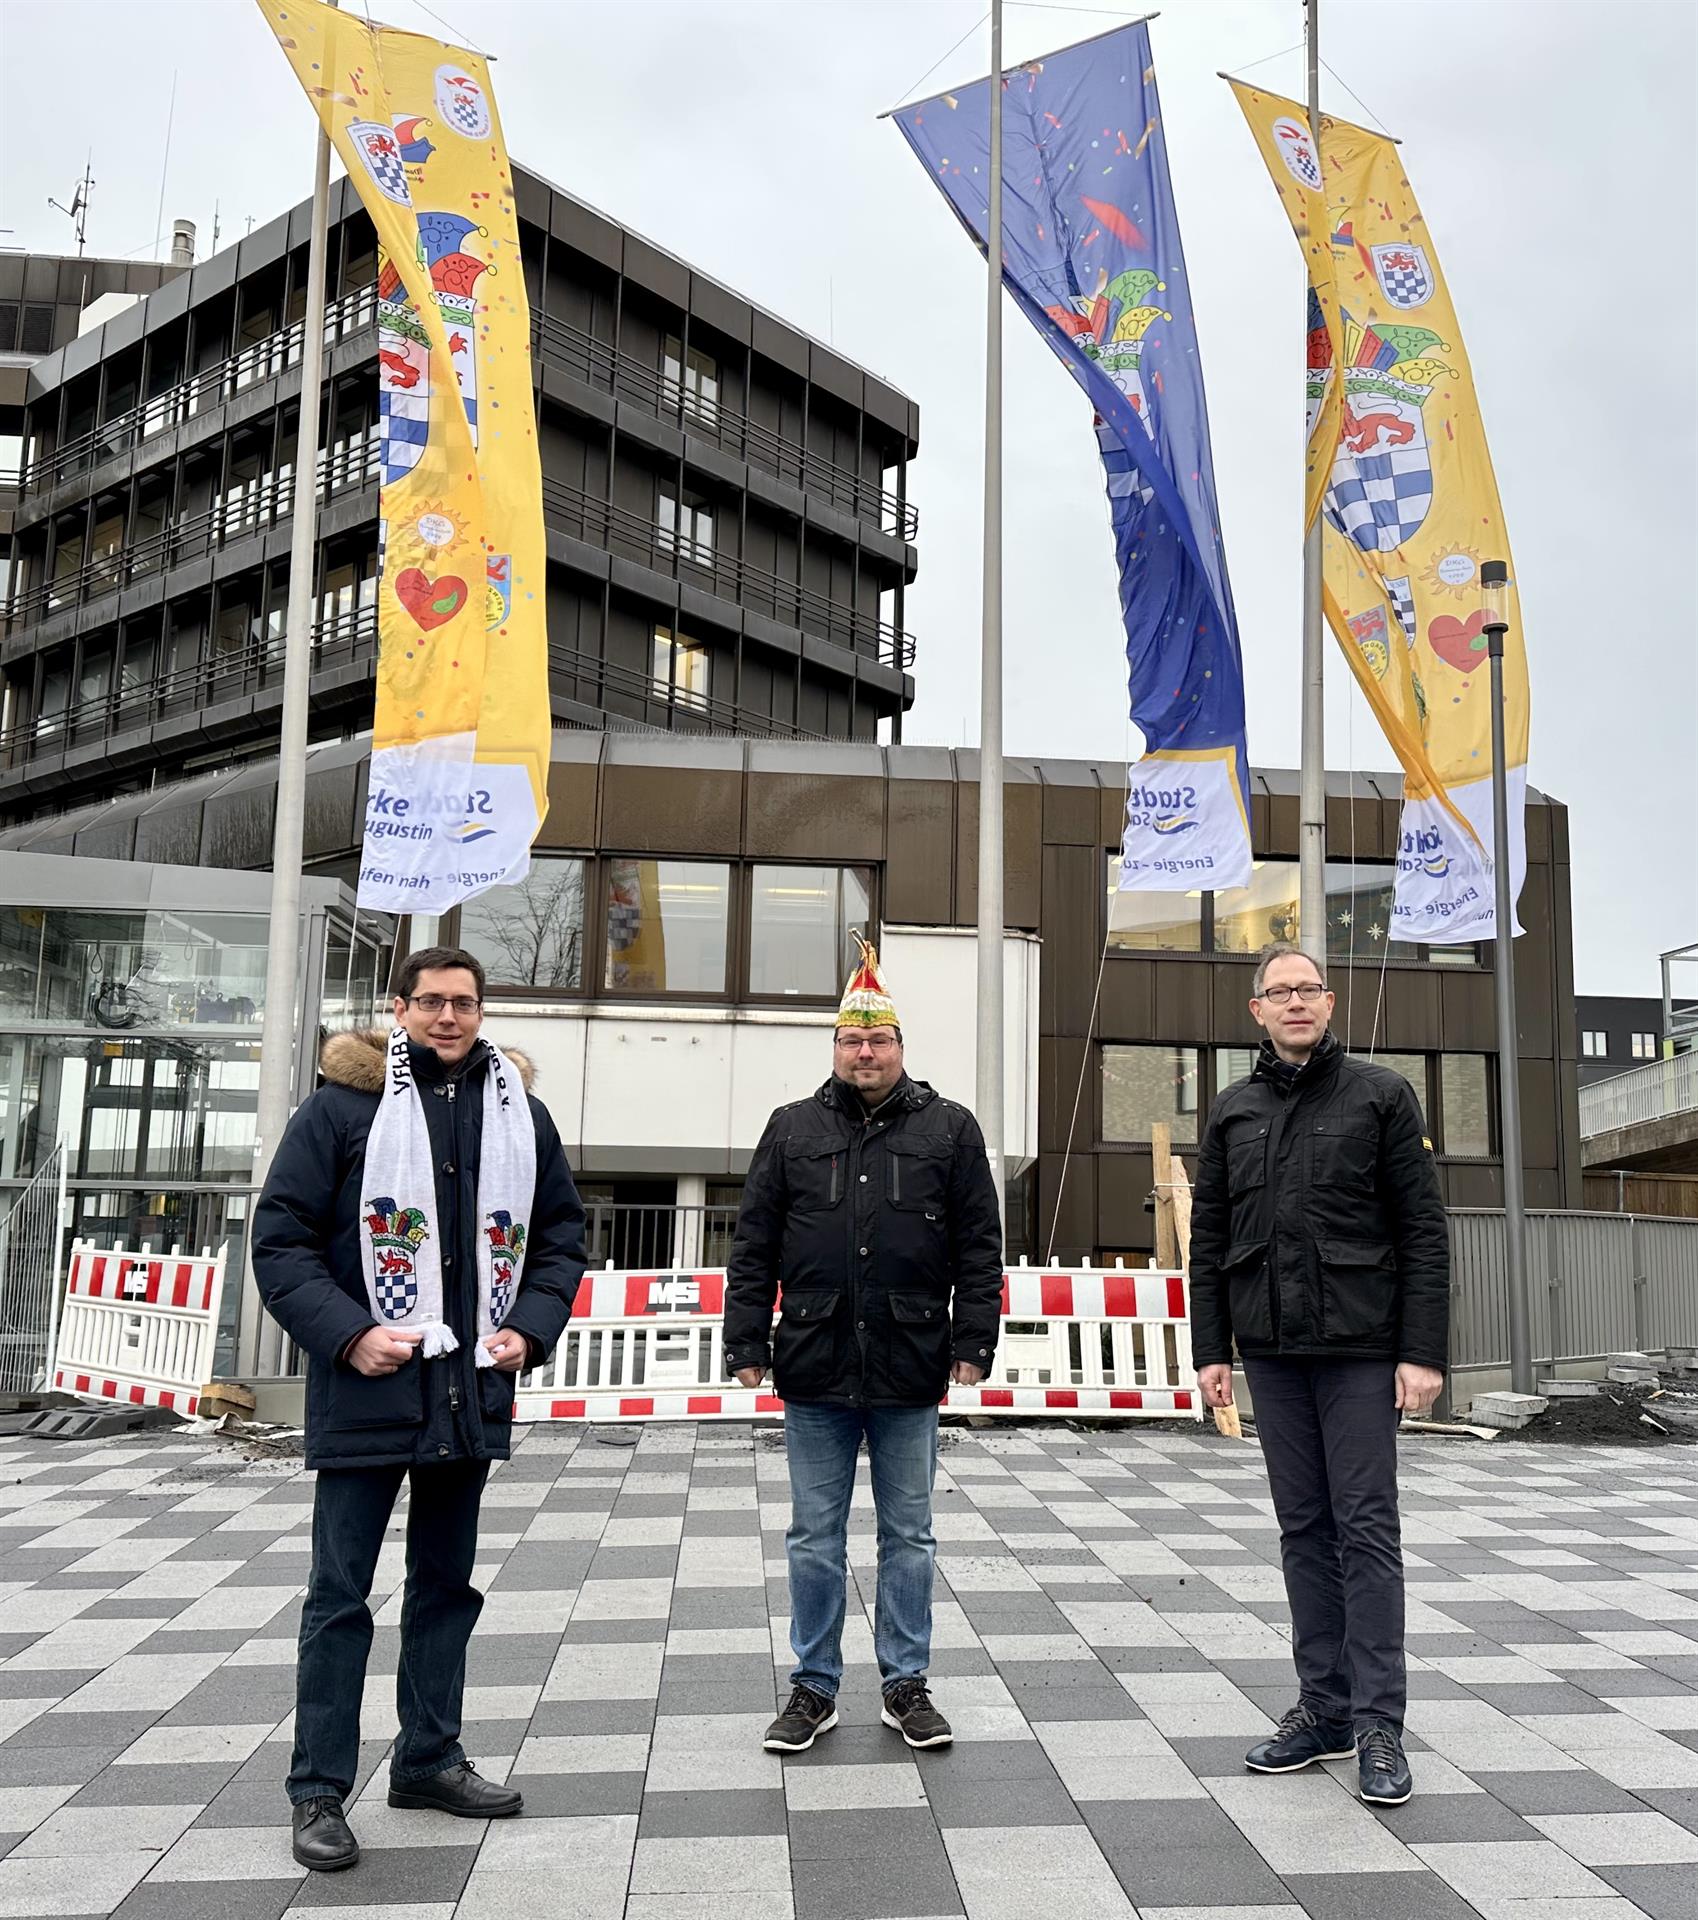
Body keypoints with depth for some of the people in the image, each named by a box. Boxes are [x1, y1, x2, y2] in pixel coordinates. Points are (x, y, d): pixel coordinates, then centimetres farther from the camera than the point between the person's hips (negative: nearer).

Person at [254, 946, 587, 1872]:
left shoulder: (519, 1109, 6)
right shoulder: (342, 1104, -6)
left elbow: (562, 1233, 13)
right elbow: (280, 1236, -7)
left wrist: (531, 1327, 0)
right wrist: (346, 1333, -17)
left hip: (472, 1390, 5)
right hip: (365, 1393, -4)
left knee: (447, 1582, 16)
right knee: (339, 1594, 4)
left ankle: (428, 1758, 31)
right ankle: (319, 1790, 16)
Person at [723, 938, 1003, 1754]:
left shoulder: (950, 1129, 4)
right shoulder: (792, 1129, 6)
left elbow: (978, 1248, 2)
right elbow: (753, 1248, 5)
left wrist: (973, 1343, -4)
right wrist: (747, 1344, 0)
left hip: (910, 1370, 0)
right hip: (814, 1368, 1)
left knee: (909, 1535, 10)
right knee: (814, 1538, 10)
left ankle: (905, 1685, 24)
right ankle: (813, 1687, 23)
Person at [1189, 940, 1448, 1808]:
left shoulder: (1380, 1094, 0)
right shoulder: (1233, 1111, 10)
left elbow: (1423, 1230, -3)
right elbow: (1208, 1238, 11)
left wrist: (1423, 1351, -10)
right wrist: (1210, 1350, 5)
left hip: (1361, 1349, -4)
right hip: (1272, 1352, 4)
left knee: (1367, 1529, -1)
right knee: (1304, 1530, 9)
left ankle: (1378, 1723, 6)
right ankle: (1323, 1709, 18)